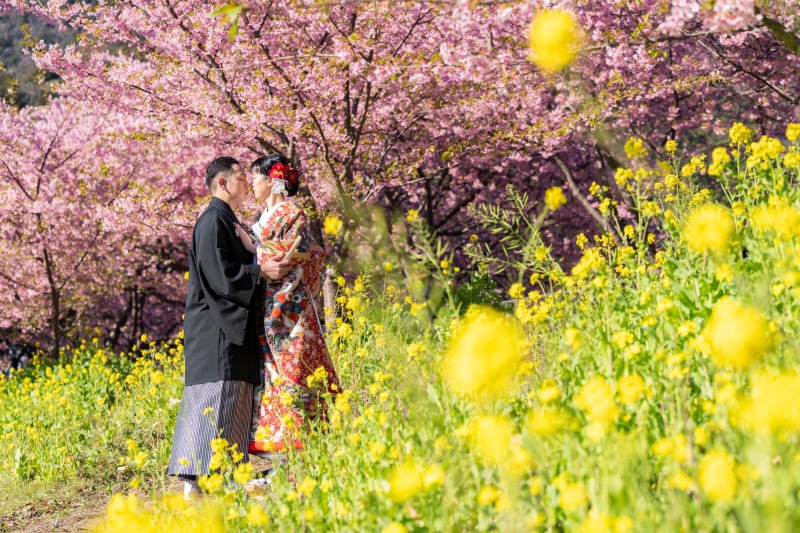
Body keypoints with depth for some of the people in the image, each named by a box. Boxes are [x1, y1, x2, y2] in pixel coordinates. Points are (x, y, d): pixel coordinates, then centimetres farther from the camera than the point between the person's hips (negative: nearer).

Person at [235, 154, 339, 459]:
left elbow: (291, 257, -14)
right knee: (266, 374, 4)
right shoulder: (265, 219, 20)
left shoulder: (291, 214, -4)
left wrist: (253, 245, -11)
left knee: (289, 374, -10)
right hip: (265, 311, 8)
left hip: (288, 308, -8)